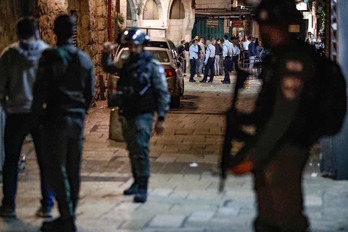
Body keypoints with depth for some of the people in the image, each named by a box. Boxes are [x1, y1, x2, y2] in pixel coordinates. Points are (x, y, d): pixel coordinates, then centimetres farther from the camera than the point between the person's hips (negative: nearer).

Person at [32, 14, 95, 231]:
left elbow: (41, 89, -13)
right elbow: (90, 92, 10)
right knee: (73, 171, 11)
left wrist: (38, 113, 1)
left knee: (57, 170, -1)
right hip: (78, 120, 5)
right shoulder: (84, 59, 6)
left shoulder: (51, 57, -11)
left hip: (56, 119, -5)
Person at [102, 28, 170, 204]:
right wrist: (106, 54, 7)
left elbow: (163, 93, -8)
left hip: (143, 115, -6)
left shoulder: (152, 65, -8)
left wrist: (161, 118, -12)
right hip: (126, 114, 6)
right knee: (132, 150, 14)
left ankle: (143, 188, -12)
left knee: (141, 149, -13)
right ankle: (137, 182, 26)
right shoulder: (124, 63, 8)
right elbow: (107, 68, 28)